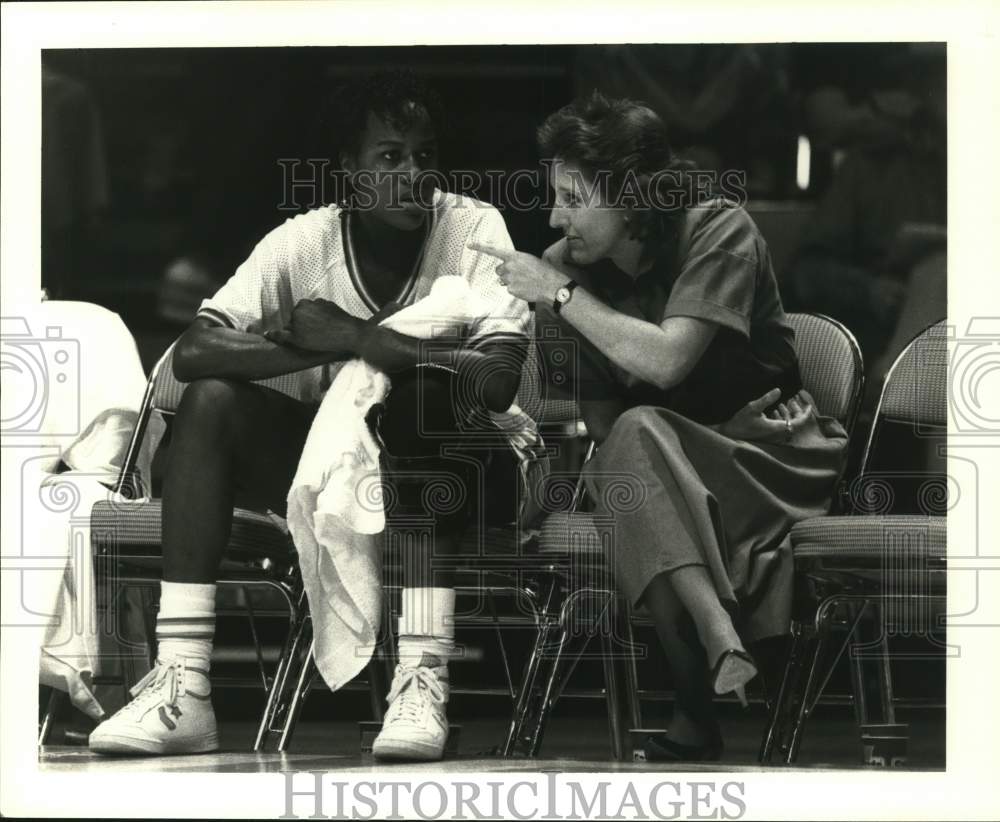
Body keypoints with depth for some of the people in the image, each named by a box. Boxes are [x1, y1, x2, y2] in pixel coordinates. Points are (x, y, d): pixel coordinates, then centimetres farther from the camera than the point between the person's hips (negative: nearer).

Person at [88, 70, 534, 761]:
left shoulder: (473, 227, -15)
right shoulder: (302, 243, -9)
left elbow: (499, 379, -29)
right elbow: (192, 353, -20)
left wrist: (352, 337, -29)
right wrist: (319, 348, -31)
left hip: (454, 469, -3)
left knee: (425, 397, -35)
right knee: (211, 399, -19)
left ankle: (424, 679, -36)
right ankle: (180, 689, -27)